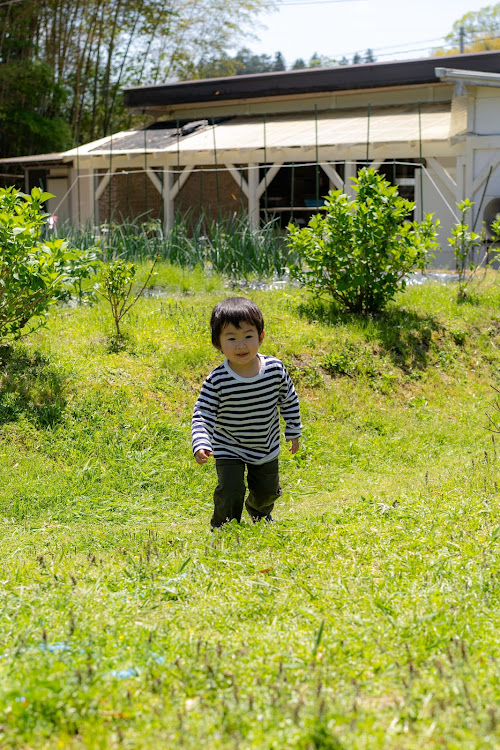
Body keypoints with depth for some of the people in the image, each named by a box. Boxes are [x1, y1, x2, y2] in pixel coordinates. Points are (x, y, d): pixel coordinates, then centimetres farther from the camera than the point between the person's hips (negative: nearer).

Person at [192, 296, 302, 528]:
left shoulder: (275, 370, -17)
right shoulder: (217, 381, -25)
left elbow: (289, 400, 0)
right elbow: (202, 415, -21)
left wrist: (293, 431, 8)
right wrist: (201, 444, -36)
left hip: (266, 448, 3)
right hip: (229, 449, -3)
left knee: (267, 491, 18)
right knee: (231, 491, -14)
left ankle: (259, 512, 54)